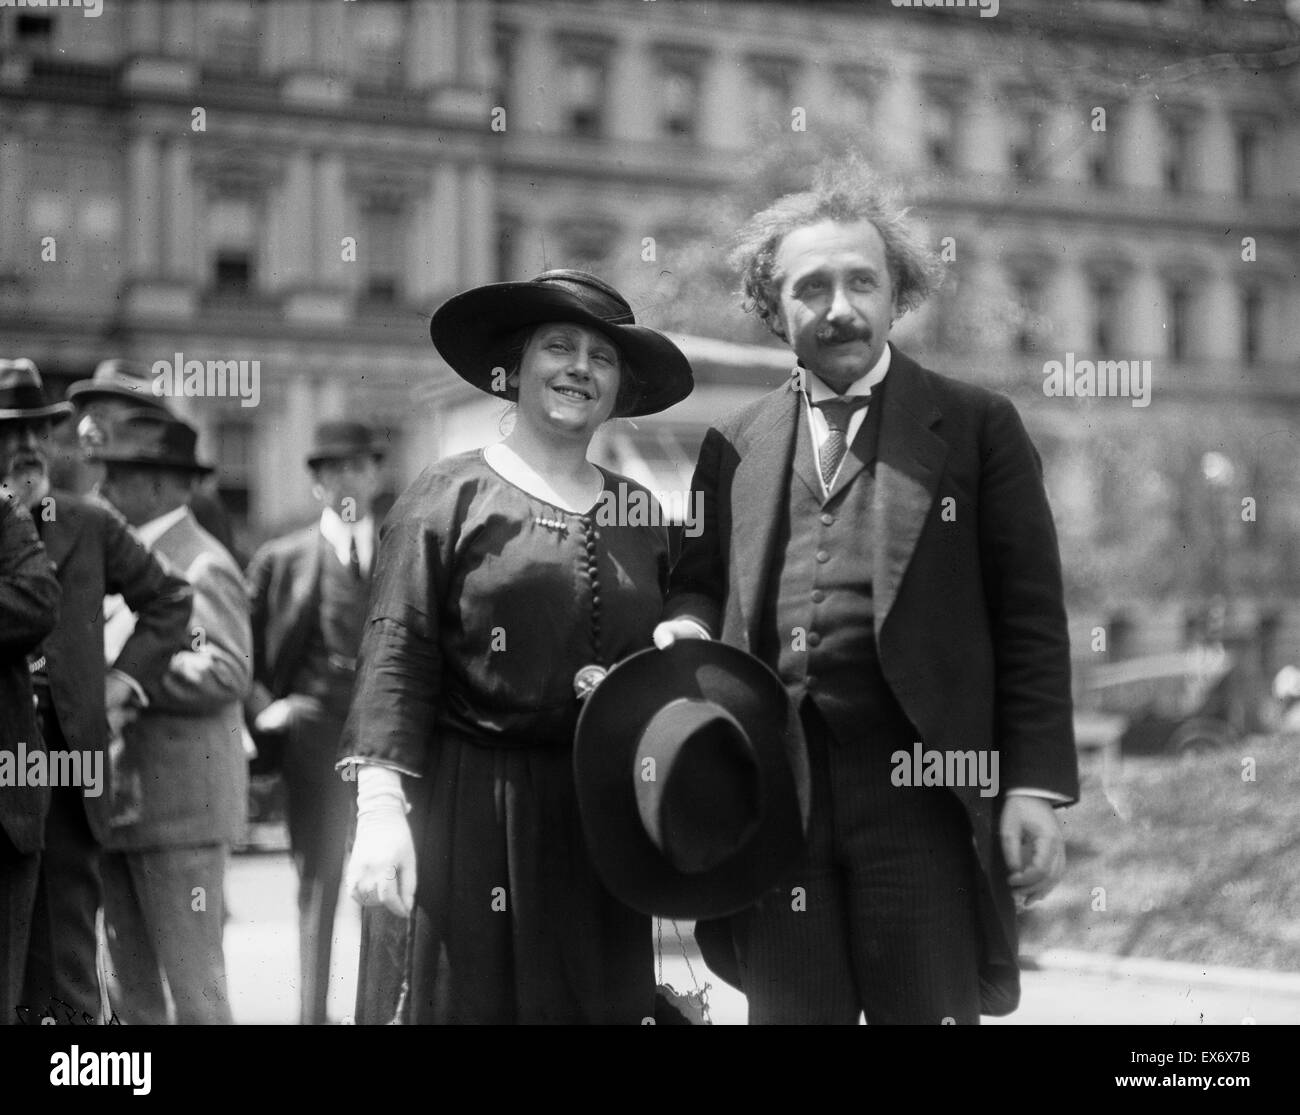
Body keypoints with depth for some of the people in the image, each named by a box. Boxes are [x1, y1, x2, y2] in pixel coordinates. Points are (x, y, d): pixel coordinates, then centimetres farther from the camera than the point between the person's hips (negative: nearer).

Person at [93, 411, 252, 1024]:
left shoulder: (203, 566, -10)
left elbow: (227, 672, -21)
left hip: (181, 808, -9)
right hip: (120, 805, 9)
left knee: (193, 984, -4)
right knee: (129, 989, 12)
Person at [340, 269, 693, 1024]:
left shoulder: (639, 510, 12)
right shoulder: (450, 496, -1)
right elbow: (397, 659, -7)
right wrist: (380, 805, -16)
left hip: (604, 815, 4)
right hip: (475, 810, -4)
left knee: (605, 1000, 5)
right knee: (473, 997, -2)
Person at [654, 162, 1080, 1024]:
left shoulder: (976, 427, 6)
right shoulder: (734, 447, 15)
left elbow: (1031, 619, 1)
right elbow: (702, 587, 22)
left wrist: (1038, 786, -8)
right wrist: (685, 628, -2)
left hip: (920, 786, -3)